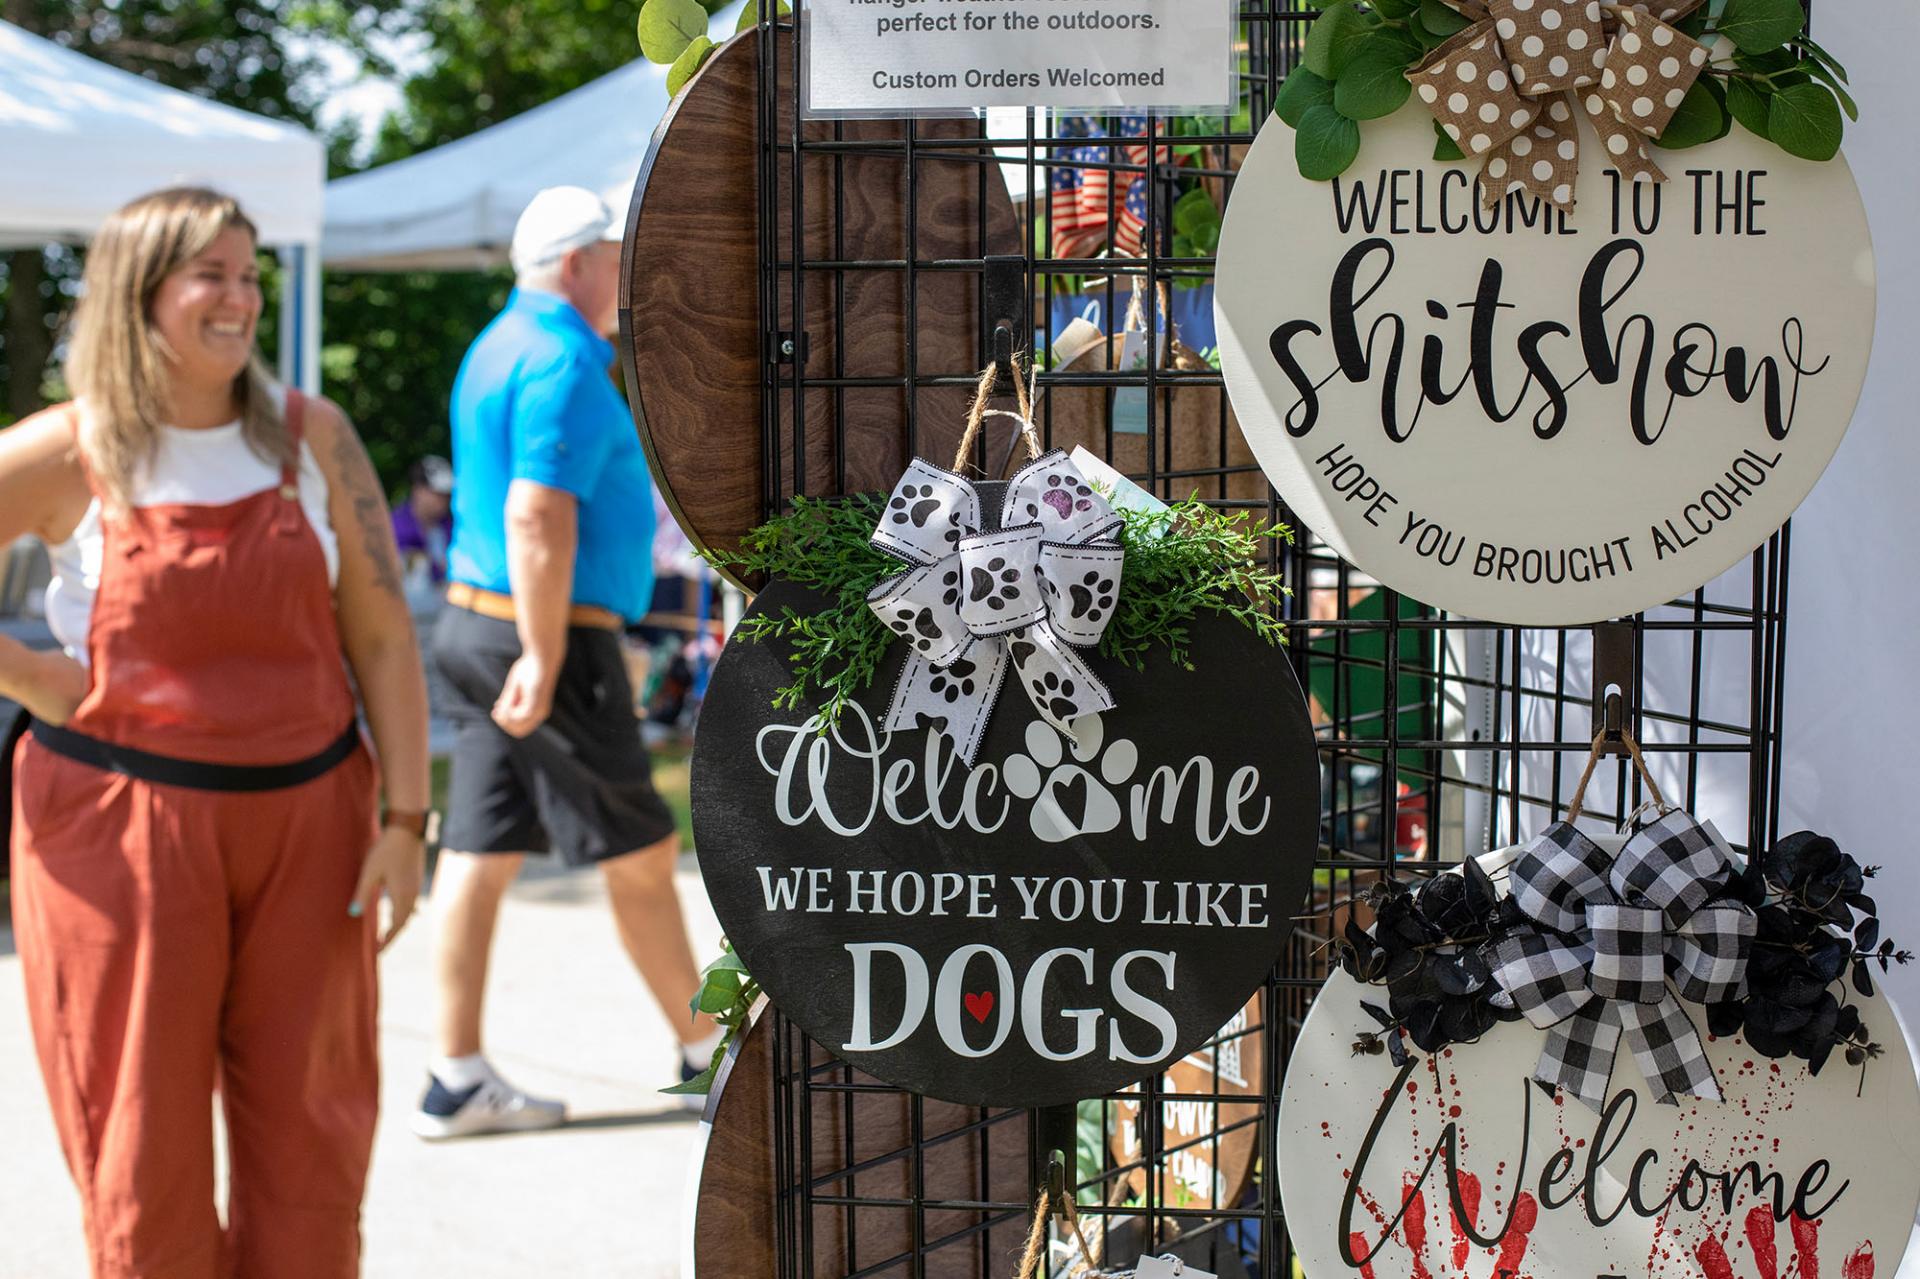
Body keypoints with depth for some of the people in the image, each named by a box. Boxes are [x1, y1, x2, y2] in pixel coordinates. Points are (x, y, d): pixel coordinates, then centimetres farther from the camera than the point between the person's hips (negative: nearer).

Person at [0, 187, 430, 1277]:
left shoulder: (312, 436, 3)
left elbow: (382, 636, 3)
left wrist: (406, 819, -2)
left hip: (307, 816, 2)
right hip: (122, 827, -2)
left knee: (310, 1131, 8)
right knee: (142, 1148, 5)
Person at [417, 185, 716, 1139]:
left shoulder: (502, 345, 16)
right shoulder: (562, 362, -15)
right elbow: (537, 519, -24)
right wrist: (543, 663, -26)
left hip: (476, 622, 10)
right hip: (548, 635, -10)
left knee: (480, 853, 6)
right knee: (639, 854, 3)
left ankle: (457, 1080, 7)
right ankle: (706, 1048, 16)